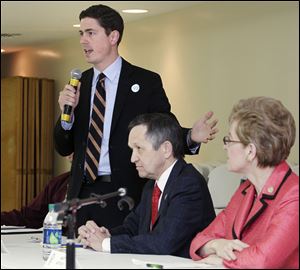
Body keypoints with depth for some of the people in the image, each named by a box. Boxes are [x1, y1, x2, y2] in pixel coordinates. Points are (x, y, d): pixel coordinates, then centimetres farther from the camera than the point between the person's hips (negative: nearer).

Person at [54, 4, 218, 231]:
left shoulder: (146, 82, -2)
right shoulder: (79, 84, 11)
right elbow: (64, 148, 12)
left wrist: (191, 137, -21)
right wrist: (67, 112, -6)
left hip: (124, 196, -4)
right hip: (81, 194, 4)